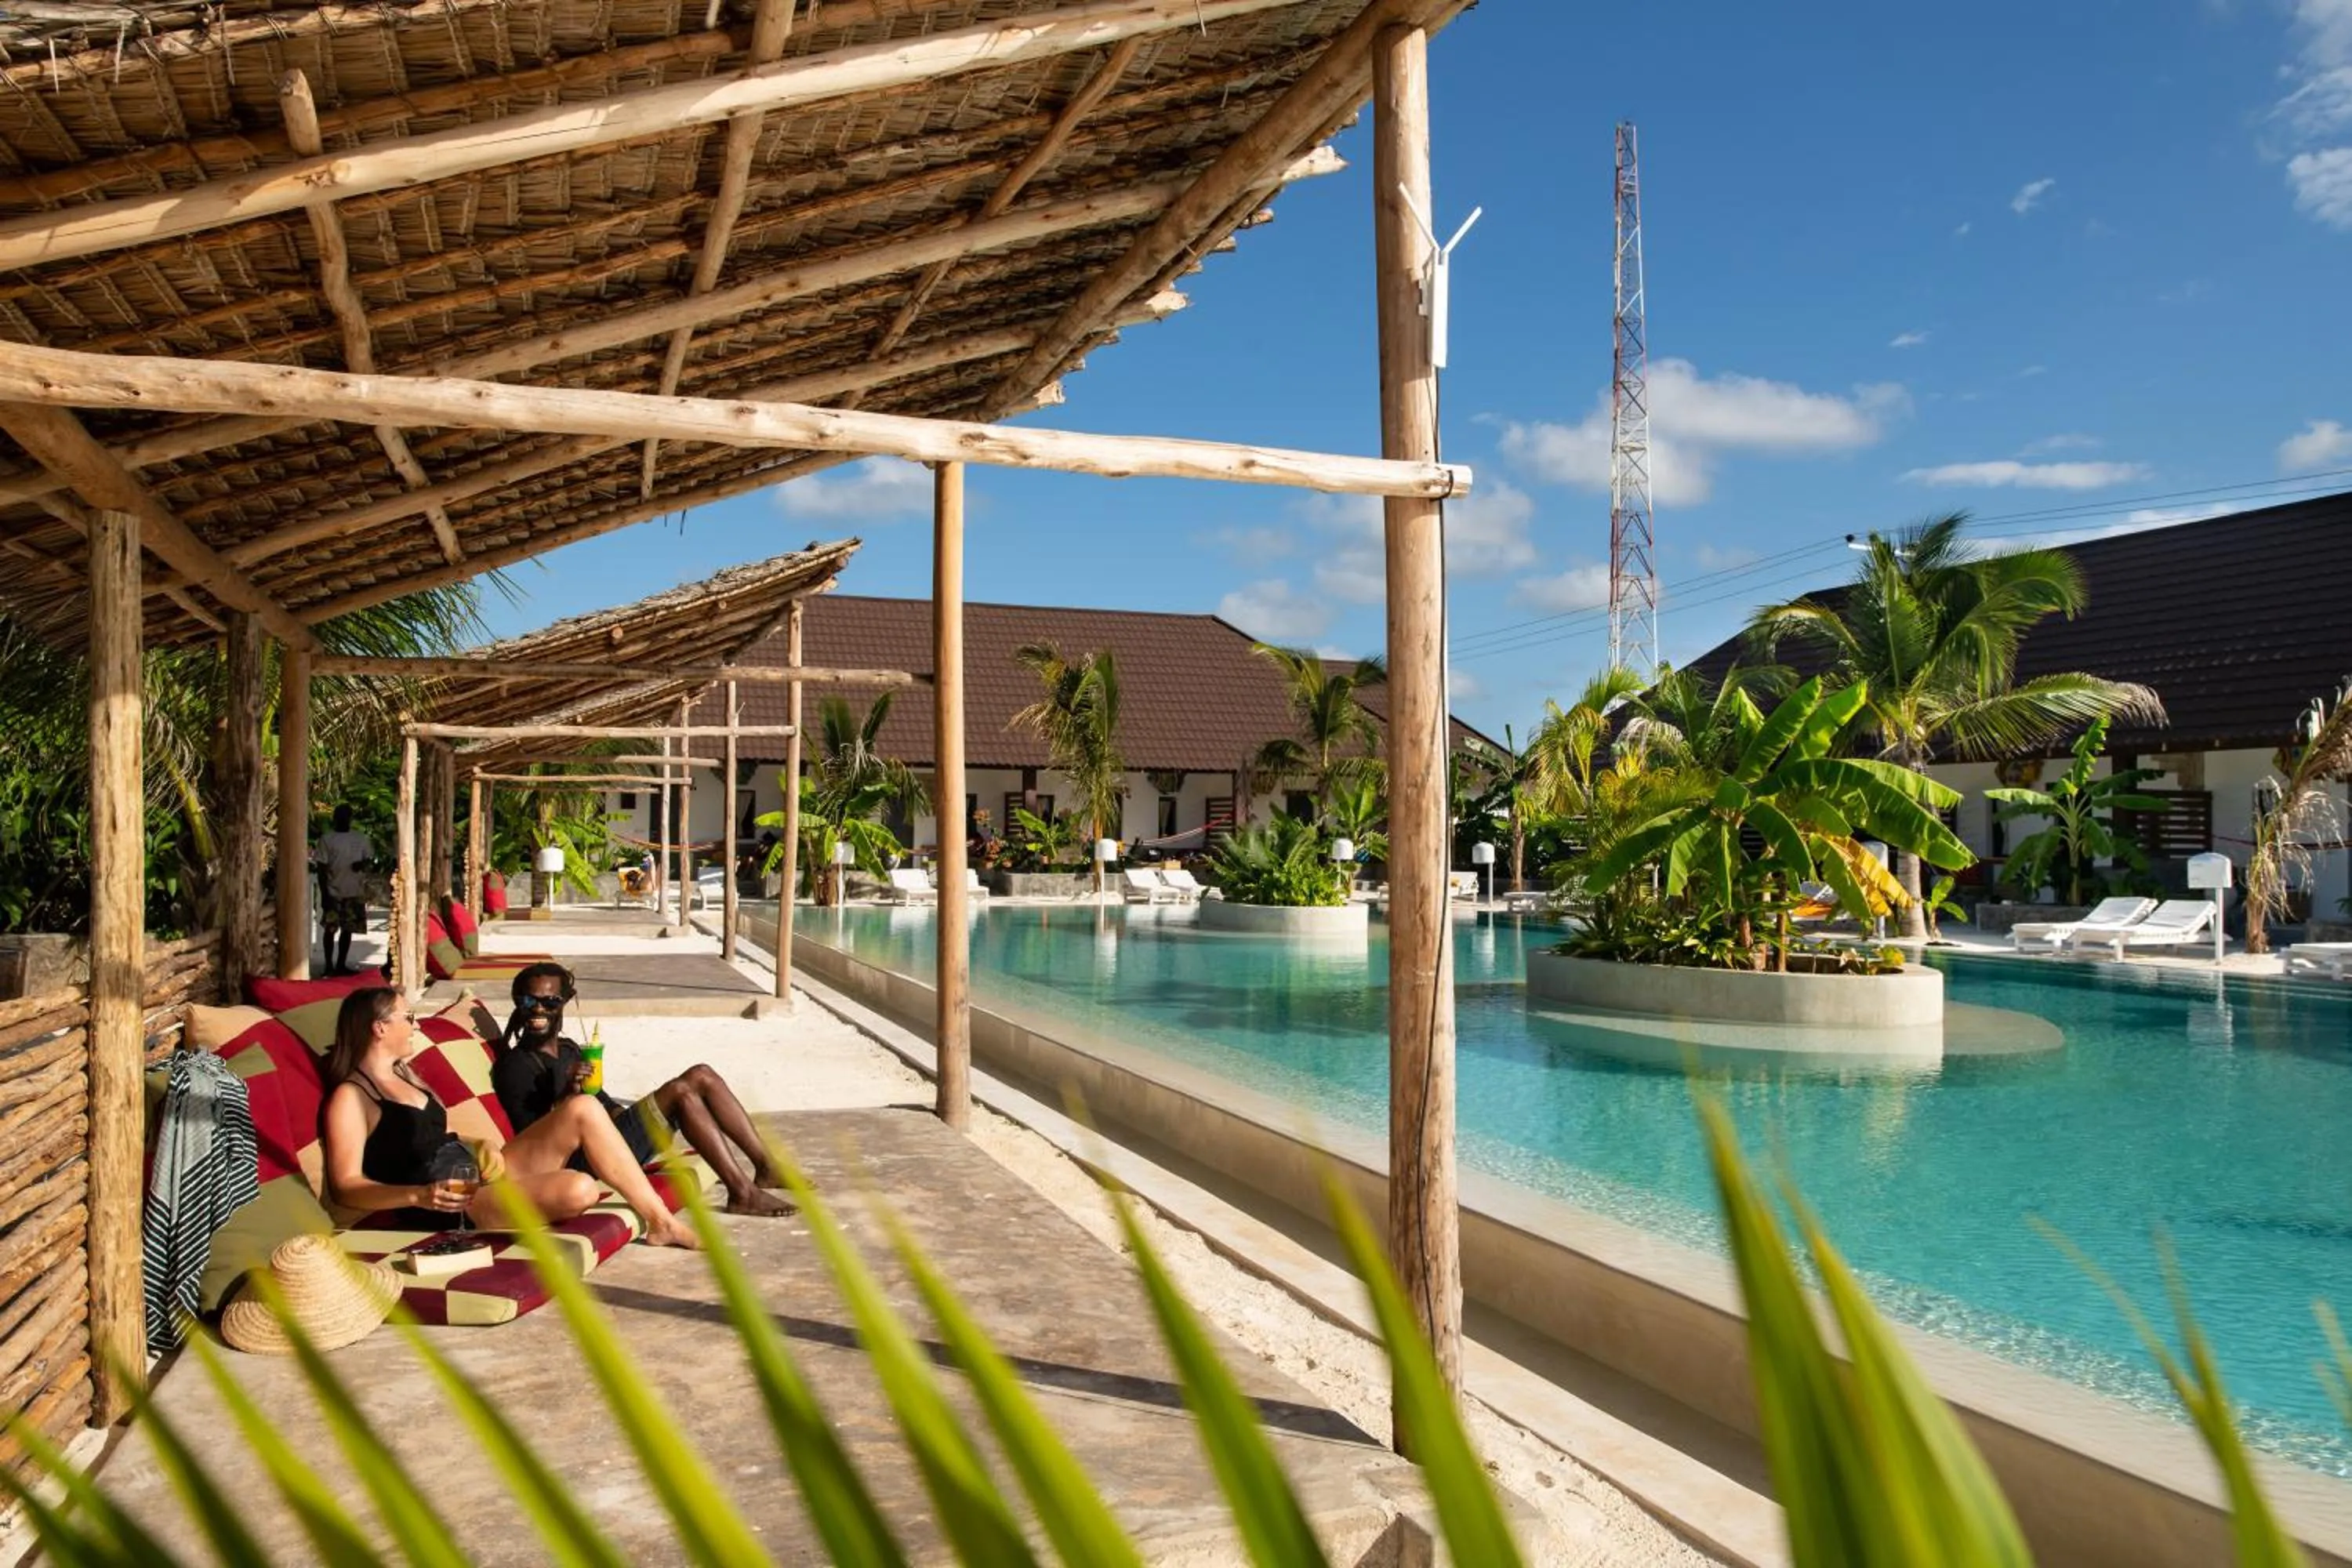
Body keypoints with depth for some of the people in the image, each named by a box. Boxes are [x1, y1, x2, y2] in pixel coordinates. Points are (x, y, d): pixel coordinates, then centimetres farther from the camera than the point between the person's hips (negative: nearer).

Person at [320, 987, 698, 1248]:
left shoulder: (403, 1075, 21)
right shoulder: (350, 1097, -7)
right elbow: (344, 1186, -14)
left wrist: (487, 1148, 1)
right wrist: (418, 1196, -30)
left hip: (477, 1172, 9)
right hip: (452, 1204, -9)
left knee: (583, 1109, -11)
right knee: (578, 1189, -33)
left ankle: (660, 1221, -6)